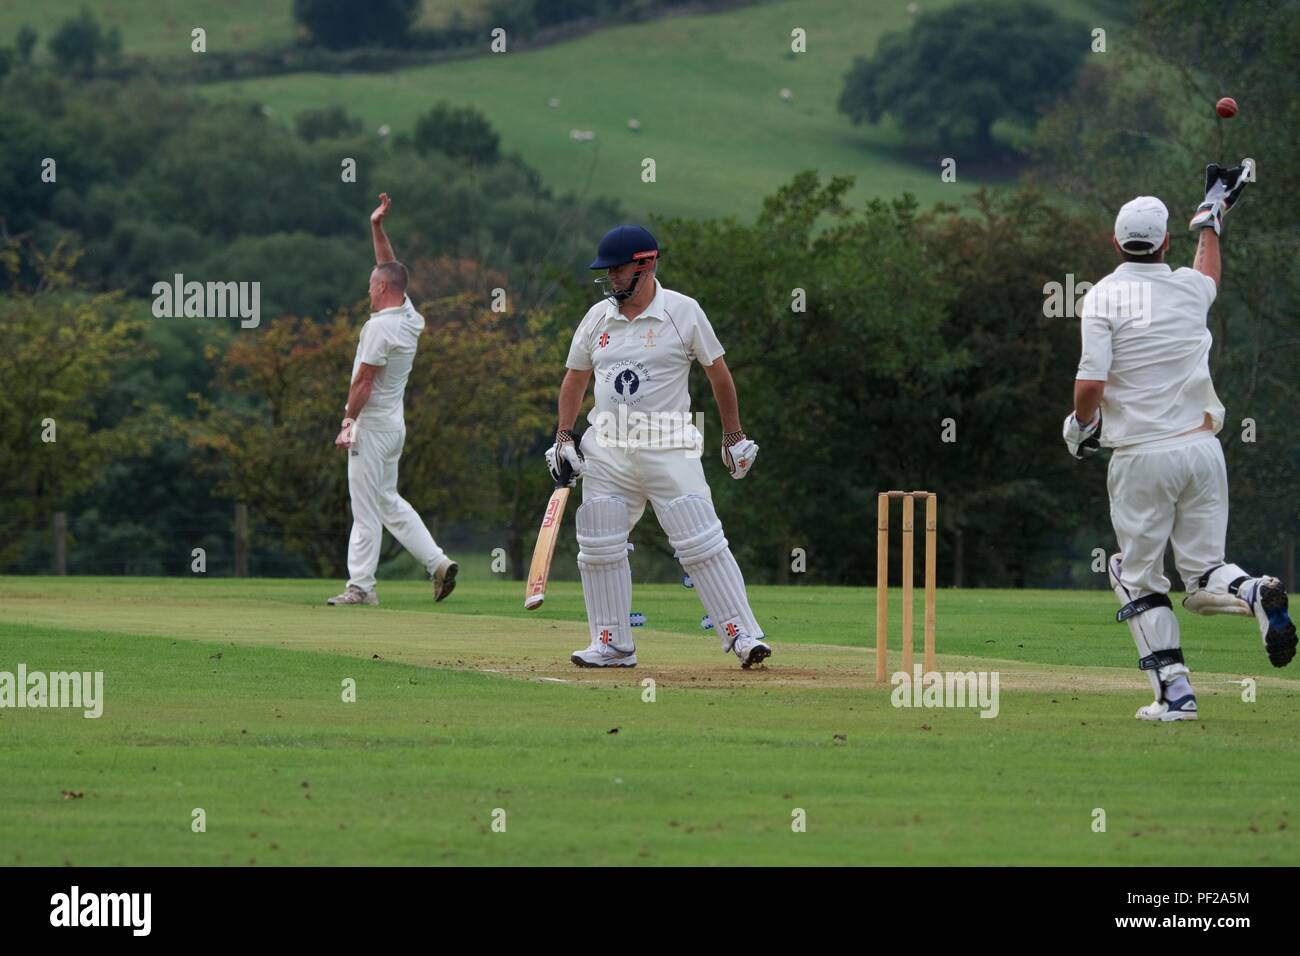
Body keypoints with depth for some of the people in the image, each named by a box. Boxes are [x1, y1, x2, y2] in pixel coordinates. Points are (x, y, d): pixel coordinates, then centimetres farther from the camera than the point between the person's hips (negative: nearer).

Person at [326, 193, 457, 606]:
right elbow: (391, 270, 22)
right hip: (394, 424, 9)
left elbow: (364, 382, -19)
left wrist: (347, 423, -13)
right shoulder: (410, 317, 7)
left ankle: (361, 585, -4)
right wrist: (377, 228, 21)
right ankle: (437, 561, 8)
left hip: (372, 424, -9)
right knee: (387, 500, 16)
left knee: (366, 506, -6)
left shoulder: (380, 325, -18)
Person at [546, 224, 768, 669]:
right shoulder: (598, 316, 8)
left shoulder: (683, 312, -3)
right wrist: (563, 439, 8)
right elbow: (575, 379, 17)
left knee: (702, 544, -10)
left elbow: (718, 373, 4)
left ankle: (742, 635, -8)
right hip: (606, 449, 5)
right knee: (599, 548, 2)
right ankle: (613, 644, 12)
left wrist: (734, 436, 6)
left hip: (668, 449, -5)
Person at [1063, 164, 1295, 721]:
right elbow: (1209, 272, 35)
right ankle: (1255, 593, -23)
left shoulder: (1104, 297, -7)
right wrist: (1211, 215, 52)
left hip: (1142, 456, -4)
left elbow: (1091, 384, -15)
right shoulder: (1189, 288, 8)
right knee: (1204, 574, 10)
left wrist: (1081, 427, 5)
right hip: (1202, 450, 4)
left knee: (1138, 576, 8)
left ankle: (1174, 690, -1)